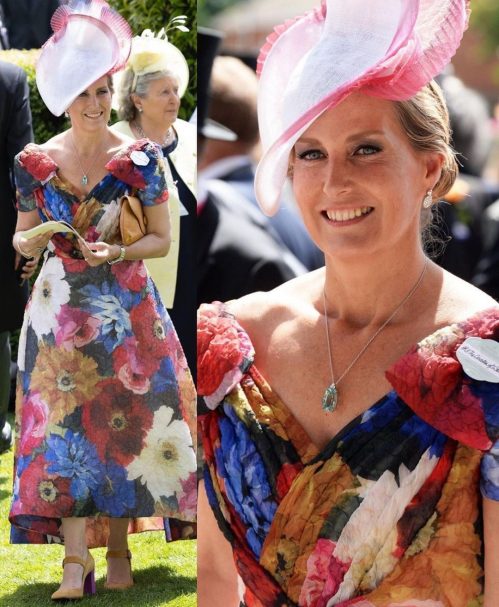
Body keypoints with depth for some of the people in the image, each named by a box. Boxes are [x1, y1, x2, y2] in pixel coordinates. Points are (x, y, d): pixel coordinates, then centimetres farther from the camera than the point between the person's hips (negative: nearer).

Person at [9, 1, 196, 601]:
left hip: (127, 310, 0)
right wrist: (33, 241, -14)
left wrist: (117, 252, -16)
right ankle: (76, 559, -11)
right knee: (64, 426, -7)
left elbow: (161, 237, 2)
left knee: (123, 424, 0)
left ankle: (118, 550, 11)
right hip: (60, 310, 1)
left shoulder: (140, 158, -1)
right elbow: (23, 238, 9)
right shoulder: (35, 162, 2)